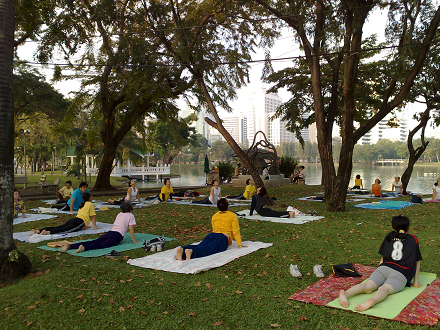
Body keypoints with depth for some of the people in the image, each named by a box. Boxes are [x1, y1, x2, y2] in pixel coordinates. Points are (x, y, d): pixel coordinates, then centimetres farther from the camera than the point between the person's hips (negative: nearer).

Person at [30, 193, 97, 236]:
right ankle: (47, 232, -52)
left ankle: (37, 231, -24)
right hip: (79, 221, -8)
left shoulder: (82, 204, 33)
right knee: (64, 230, -28)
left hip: (73, 219, 8)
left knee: (56, 228, -8)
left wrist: (84, 225, 44)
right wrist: (95, 227, 5)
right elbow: (92, 217, 4)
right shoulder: (90, 204, 8)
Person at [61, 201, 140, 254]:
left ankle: (70, 245, -21)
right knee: (100, 245, -25)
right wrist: (134, 241, 7)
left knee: (93, 242, -6)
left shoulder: (120, 214, 28)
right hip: (117, 236, -6)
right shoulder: (130, 215, 8)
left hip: (109, 233, 6)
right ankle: (84, 247, -50)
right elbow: (131, 229, 3)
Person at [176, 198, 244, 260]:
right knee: (209, 250, -28)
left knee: (199, 247, -18)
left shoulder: (214, 216, 30)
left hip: (212, 235, 6)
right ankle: (192, 252, -57)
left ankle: (182, 249, -46)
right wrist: (240, 245, 6)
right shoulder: (233, 216, 12)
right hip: (223, 237, -5)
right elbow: (235, 231, 4)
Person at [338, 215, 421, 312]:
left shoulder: (389, 237, 27)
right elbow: (417, 261, 23)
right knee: (385, 289, -27)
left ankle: (345, 293, -47)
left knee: (368, 286, -19)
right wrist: (416, 281, 27)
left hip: (383, 267, 2)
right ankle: (372, 301, -59)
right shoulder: (413, 239, 22)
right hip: (400, 274, -2)